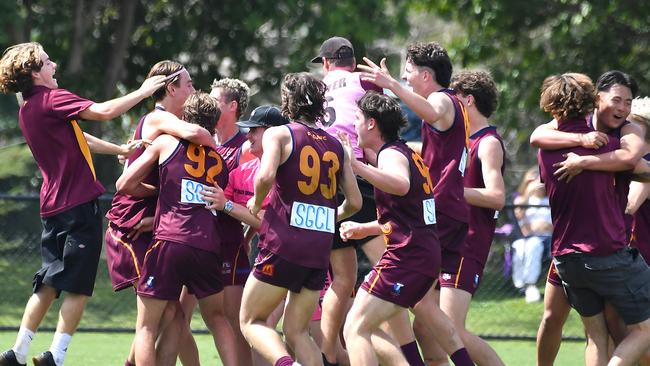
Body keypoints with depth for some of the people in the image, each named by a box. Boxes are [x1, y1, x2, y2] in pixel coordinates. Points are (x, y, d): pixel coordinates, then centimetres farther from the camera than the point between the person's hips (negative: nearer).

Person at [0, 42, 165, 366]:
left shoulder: (27, 110, 15)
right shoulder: (52, 99, -13)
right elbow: (104, 111, -23)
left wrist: (119, 149, 33)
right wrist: (142, 92, -10)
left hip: (53, 206, 9)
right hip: (79, 205, -8)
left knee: (48, 285, 13)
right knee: (78, 288, -5)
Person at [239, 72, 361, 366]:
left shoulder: (278, 134, -1)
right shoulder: (335, 146, 14)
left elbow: (266, 176, -19)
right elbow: (354, 202, 13)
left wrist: (256, 202, 1)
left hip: (284, 245, -5)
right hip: (320, 251, 5)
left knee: (251, 320, 6)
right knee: (296, 331, 13)